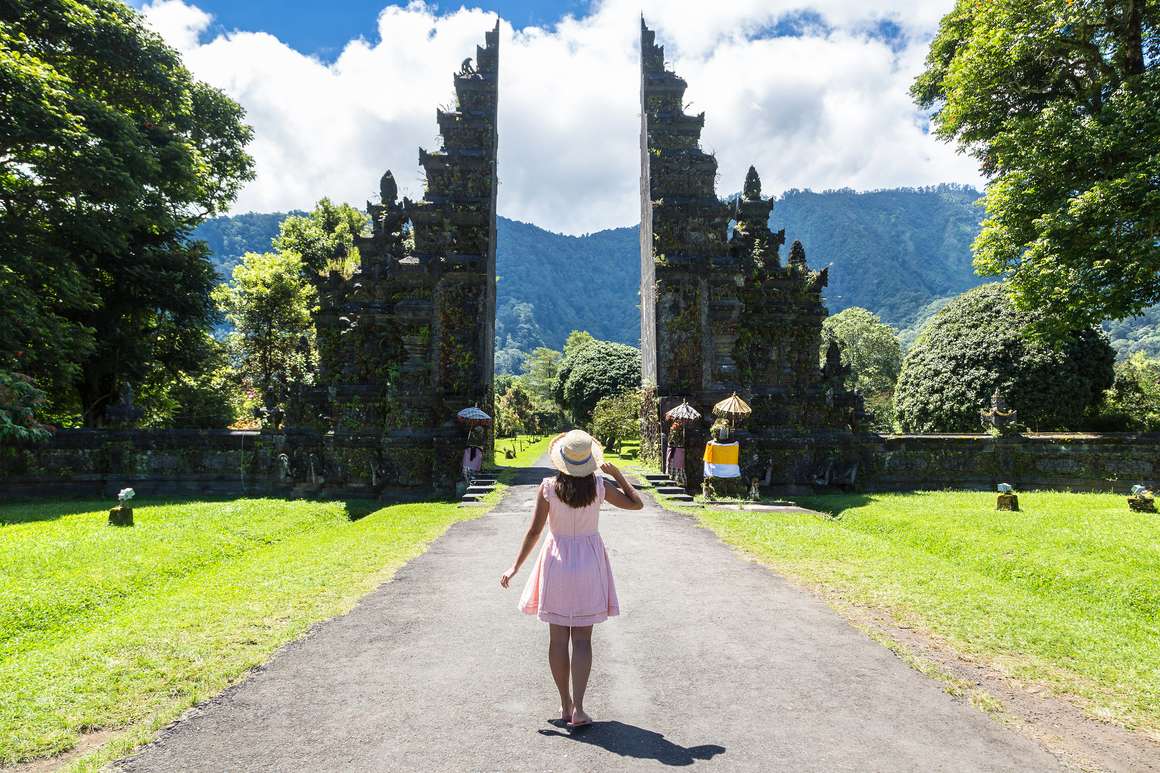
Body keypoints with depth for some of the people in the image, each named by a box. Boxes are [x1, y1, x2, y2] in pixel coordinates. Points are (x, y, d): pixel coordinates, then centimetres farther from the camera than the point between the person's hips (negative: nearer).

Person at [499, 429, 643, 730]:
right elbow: (636, 503, 2)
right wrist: (617, 474, 8)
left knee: (558, 639, 11)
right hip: (589, 562, 0)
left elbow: (534, 531, -9)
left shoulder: (548, 487, -12)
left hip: (556, 562, 0)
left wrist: (515, 567, 0)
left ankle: (565, 703, 20)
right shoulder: (599, 486, -10)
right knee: (582, 640, 5)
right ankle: (577, 708, -3)